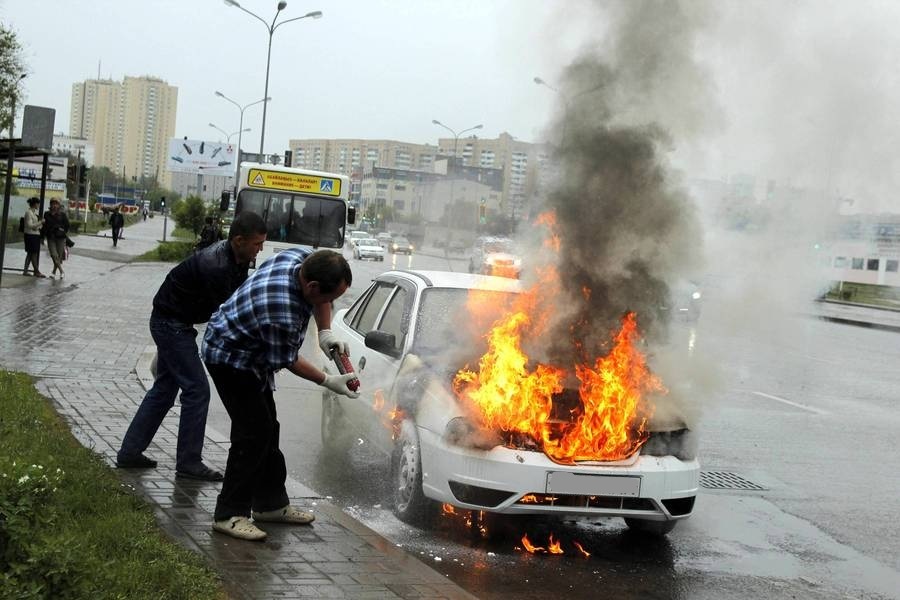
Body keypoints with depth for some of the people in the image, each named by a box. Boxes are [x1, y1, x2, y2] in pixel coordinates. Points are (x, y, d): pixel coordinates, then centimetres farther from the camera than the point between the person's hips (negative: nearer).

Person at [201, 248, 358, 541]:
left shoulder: (304, 256, -14)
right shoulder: (282, 314, -39)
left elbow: (320, 300, 8)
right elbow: (288, 360, -21)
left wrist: (325, 333, -4)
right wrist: (328, 381, -12)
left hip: (249, 355, 10)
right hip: (230, 359, -10)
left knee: (267, 429, 14)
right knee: (253, 434, -13)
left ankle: (271, 503, 25)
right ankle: (229, 515, -6)